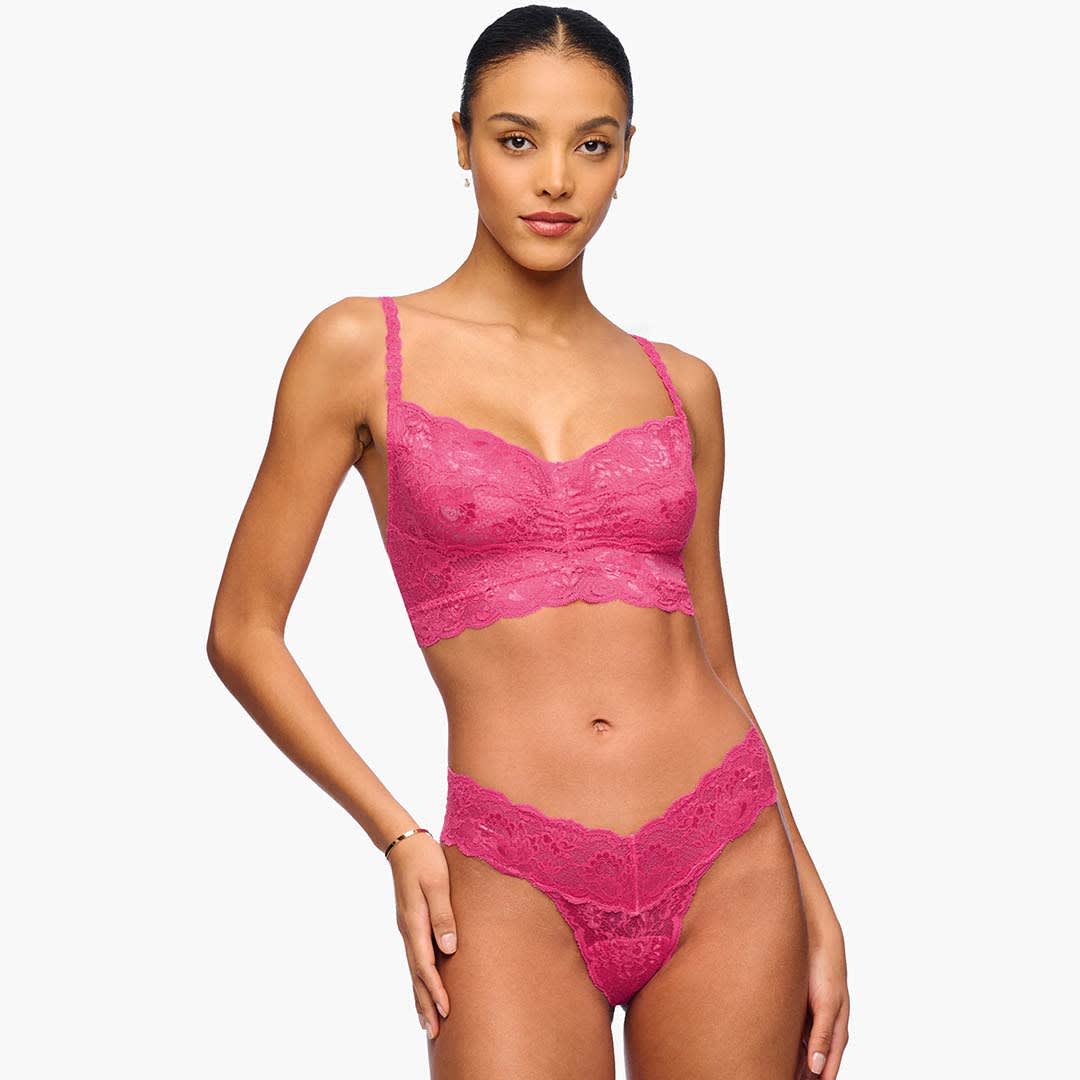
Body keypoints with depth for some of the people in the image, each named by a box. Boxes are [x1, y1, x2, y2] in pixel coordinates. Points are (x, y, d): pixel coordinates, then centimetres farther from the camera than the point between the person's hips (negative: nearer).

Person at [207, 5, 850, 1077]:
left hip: (729, 867, 3)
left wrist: (812, 902, 9)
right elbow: (243, 632, 3)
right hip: (515, 892, -3)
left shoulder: (680, 385, 10)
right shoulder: (363, 348, 1)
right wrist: (398, 837, -4)